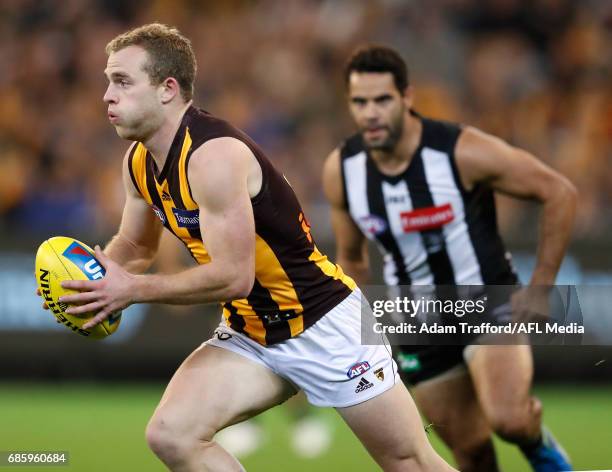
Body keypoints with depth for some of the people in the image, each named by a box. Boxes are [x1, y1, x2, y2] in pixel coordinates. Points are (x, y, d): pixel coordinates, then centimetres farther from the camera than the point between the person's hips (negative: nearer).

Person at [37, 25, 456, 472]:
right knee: (170, 436, -14)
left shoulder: (213, 154, -26)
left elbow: (233, 276, -28)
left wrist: (133, 291, -25)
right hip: (250, 335, 8)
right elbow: (134, 246, 16)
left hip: (324, 322, -8)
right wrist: (97, 281, -5)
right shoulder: (140, 163, 0)